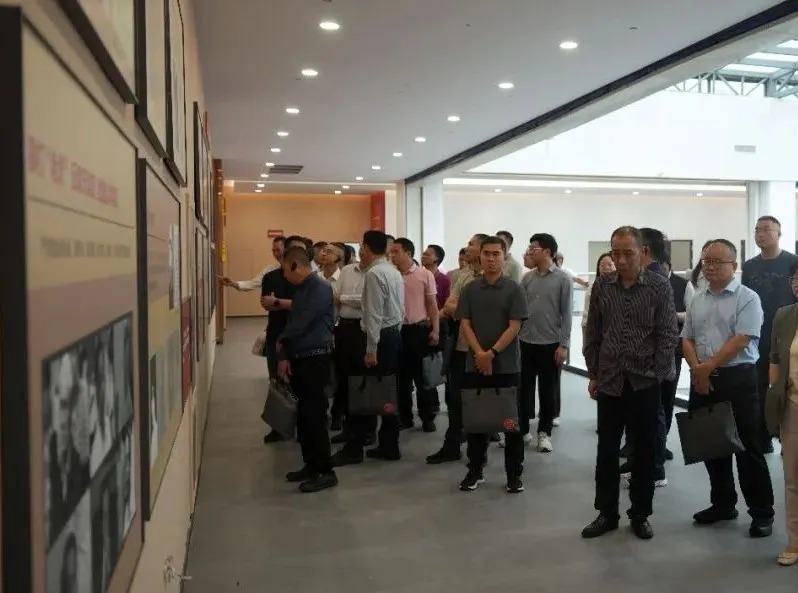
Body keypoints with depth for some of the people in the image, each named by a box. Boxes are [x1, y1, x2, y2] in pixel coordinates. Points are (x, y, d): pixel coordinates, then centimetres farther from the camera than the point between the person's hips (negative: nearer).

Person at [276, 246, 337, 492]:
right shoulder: (301, 290, 15)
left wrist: (280, 341, 0)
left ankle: (326, 472, 4)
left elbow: (301, 323, -19)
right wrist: (285, 356, 4)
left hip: (315, 359, -9)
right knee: (304, 416, 13)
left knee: (315, 416, -5)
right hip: (300, 359, 9)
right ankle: (311, 465, 24)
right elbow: (293, 323, 15)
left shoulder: (320, 288, -14)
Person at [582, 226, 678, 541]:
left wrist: (657, 374, -8)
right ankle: (606, 512, 21)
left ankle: (640, 514, 23)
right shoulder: (601, 286, 2)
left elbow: (668, 335, -4)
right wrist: (593, 374, 4)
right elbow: (593, 334, 6)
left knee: (644, 450, 8)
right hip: (609, 381, 2)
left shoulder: (660, 286, -5)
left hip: (645, 380, -2)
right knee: (607, 450, 8)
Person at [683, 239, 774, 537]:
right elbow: (687, 339, 12)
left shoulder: (747, 298, -6)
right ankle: (723, 504, 26)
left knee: (747, 448, 0)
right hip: (702, 381, 6)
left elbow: (741, 340, -15)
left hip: (737, 379, -6)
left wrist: (708, 366, -15)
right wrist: (697, 370, -5)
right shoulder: (698, 299, 12)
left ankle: (762, 512, 12)